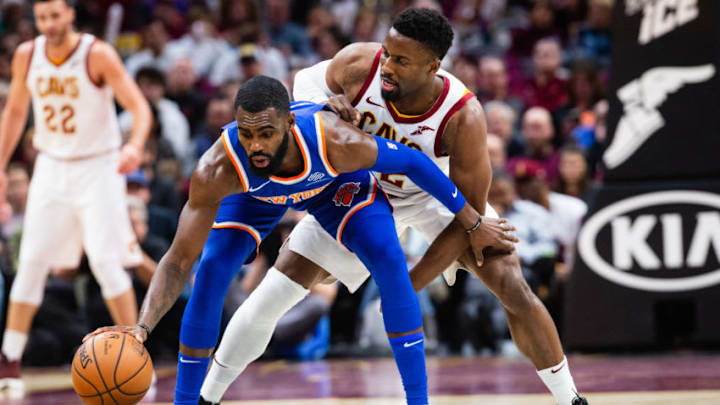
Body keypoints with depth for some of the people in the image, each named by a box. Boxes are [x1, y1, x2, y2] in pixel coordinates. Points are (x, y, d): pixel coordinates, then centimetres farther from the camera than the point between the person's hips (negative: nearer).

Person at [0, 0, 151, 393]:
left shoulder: (97, 54, -16)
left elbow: (139, 105, -19)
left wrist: (135, 144, -39)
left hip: (98, 168, -4)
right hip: (51, 167, 4)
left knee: (106, 262, -12)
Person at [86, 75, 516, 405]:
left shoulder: (337, 142, -44)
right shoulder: (218, 170, -42)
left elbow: (412, 162, -25)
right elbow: (178, 262, -38)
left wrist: (474, 225, -15)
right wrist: (143, 326, -55)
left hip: (334, 179, 0)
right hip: (255, 192, 0)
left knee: (390, 262, -19)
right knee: (210, 273, -18)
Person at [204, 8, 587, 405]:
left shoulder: (463, 119, -37)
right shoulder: (358, 64, -31)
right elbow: (308, 78, -5)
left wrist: (408, 288, -30)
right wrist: (326, 102, -31)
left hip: (437, 192, -2)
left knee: (513, 289, -17)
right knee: (273, 292, -6)